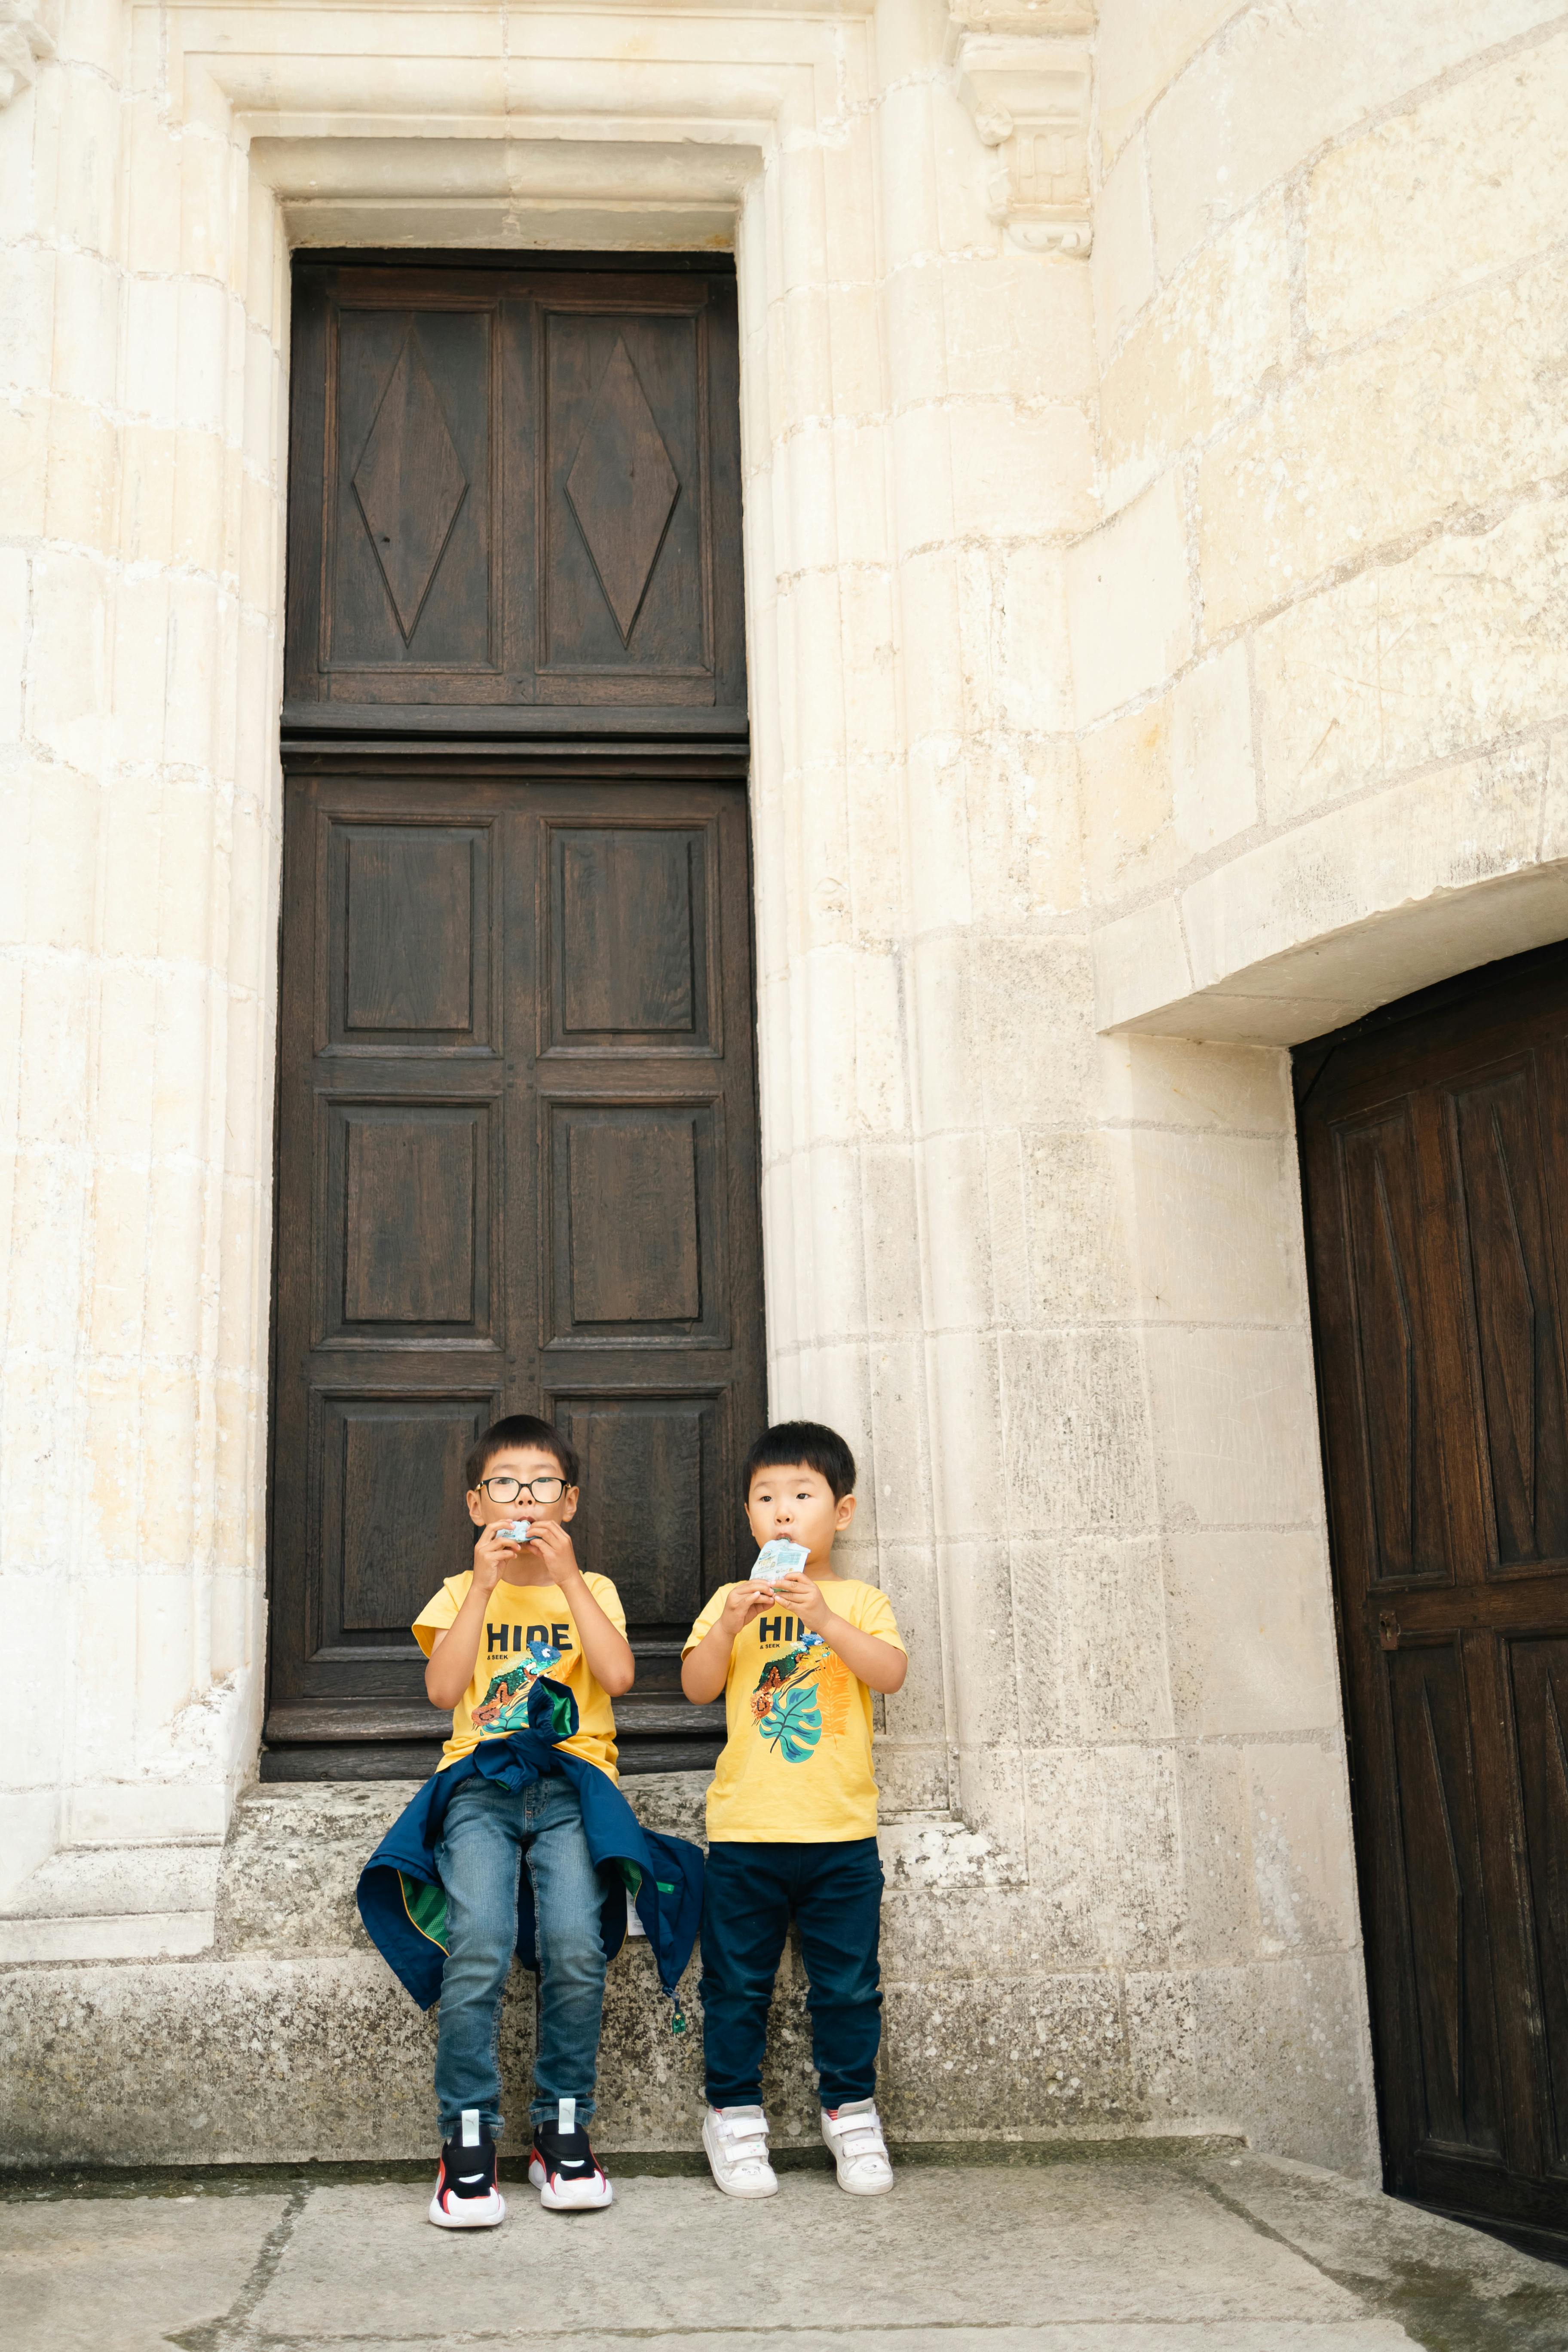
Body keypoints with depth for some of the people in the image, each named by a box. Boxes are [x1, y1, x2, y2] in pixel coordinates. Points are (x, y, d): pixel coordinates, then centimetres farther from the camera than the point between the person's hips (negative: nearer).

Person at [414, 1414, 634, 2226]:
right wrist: (486, 1584, -4)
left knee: (576, 1949, -24)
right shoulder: (461, 1592, 17)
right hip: (481, 1784, 0)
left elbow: (619, 1676, -3)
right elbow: (444, 1689, -1)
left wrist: (565, 1577, -4)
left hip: (572, 1780, 0)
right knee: (478, 1948, -26)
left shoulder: (590, 1589, 18)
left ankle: (562, 2128, -5)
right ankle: (467, 2140, -14)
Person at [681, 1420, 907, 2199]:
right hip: (744, 1831, 1)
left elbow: (892, 1673, -12)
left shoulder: (860, 1601, 5)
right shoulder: (732, 1601, 8)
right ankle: (734, 2113, 21)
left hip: (840, 1833, 0)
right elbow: (697, 1688, -3)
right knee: (737, 1984, 7)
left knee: (847, 1984, 7)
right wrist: (729, 1626, -20)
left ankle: (850, 2110, 23)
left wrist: (825, 1619, -24)